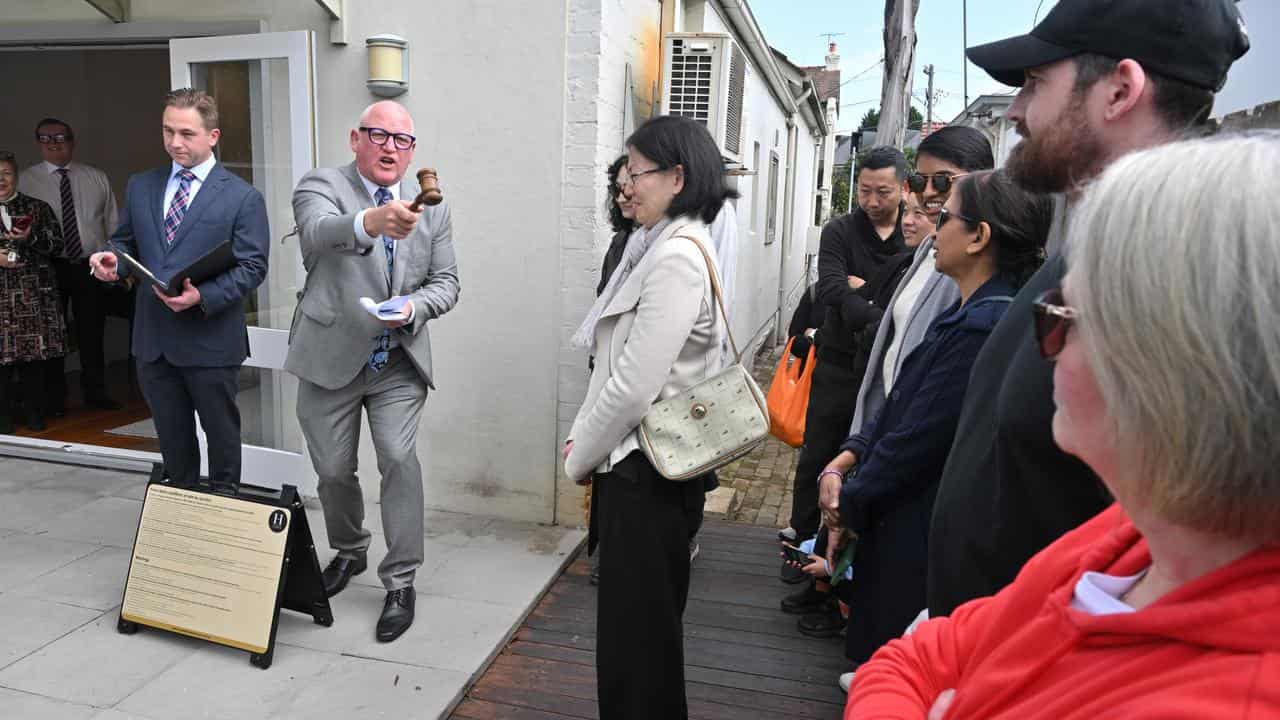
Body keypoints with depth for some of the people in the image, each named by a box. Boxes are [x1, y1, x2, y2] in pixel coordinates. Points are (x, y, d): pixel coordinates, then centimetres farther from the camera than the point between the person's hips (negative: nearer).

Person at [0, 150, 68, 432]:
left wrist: (31, 238, -12)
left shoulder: (37, 207, 12)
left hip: (33, 291, 1)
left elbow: (56, 242, 6)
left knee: (34, 352, 2)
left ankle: (34, 413, 13)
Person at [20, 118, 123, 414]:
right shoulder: (26, 180, 0)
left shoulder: (97, 178, 7)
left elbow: (113, 224, 6)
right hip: (50, 267, -1)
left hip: (92, 265, 1)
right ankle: (54, 397, 22)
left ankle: (95, 392, 25)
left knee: (92, 332, 10)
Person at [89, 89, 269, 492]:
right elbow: (126, 243, 17)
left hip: (210, 340, -4)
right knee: (172, 439, 17)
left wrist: (203, 297, -24)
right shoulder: (140, 187, 10)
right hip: (153, 338, 5)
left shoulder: (242, 197, -6)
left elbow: (252, 266, -11)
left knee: (222, 434, 10)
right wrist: (113, 261, -7)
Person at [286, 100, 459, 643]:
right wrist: (370, 222, -52)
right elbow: (318, 232, -30)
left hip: (399, 362, 1)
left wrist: (415, 305, -16)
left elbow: (446, 281, 7)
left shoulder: (431, 207, 5)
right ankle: (349, 552, 40)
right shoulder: (320, 186, -6)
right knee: (333, 470, 11)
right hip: (331, 358, -1)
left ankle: (401, 581, 1)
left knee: (399, 457, -14)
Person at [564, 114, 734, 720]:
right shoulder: (659, 247, 11)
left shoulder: (676, 256, -20)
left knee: (635, 632, 6)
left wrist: (581, 457, -8)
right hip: (638, 463, 9)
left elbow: (634, 386, -22)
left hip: (646, 472, -9)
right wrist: (582, 437, 7)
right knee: (642, 624, 22)